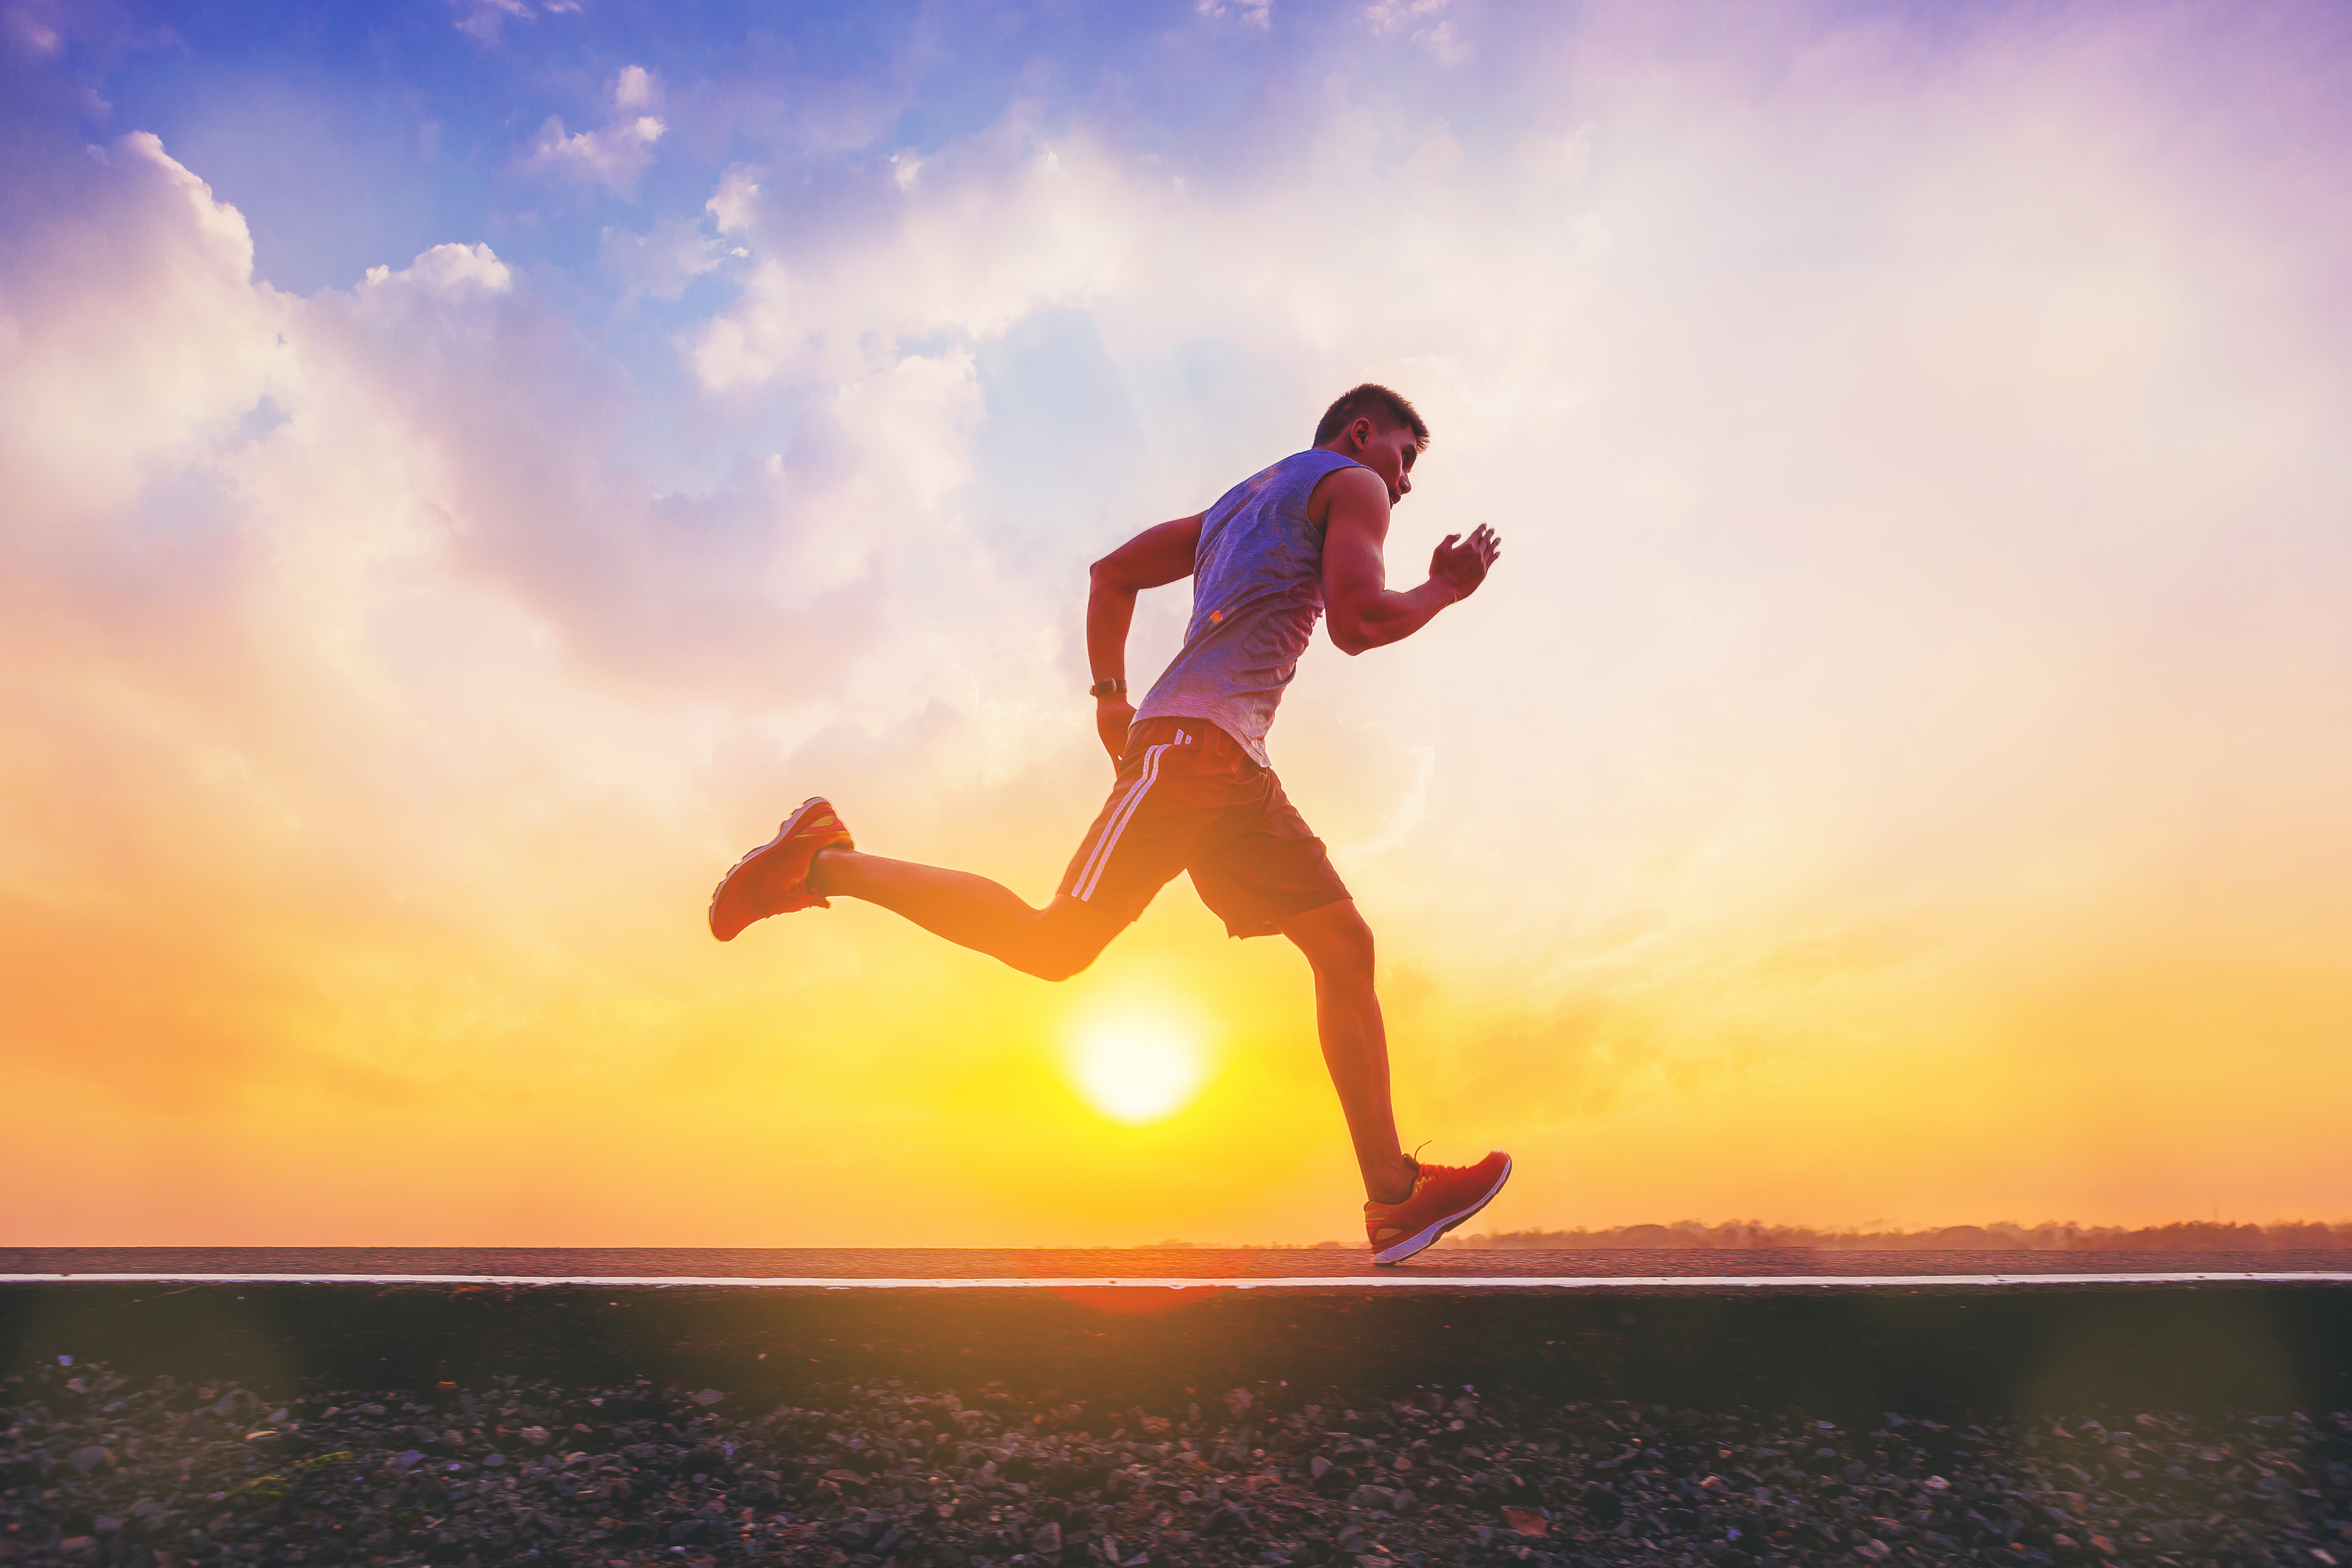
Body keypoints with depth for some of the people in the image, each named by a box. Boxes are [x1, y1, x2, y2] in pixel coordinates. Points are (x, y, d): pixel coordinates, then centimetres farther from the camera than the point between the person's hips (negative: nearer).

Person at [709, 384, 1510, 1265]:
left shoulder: (1236, 505, 33)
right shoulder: (1351, 483, 8)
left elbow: (1113, 572, 29)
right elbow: (1357, 623, -8)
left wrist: (1111, 695, 23)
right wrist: (1445, 591, 9)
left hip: (1234, 768, 10)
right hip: (1196, 738, -10)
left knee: (1346, 947, 3)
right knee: (1056, 945, -15)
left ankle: (1395, 1198, 1)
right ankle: (820, 863, -6)